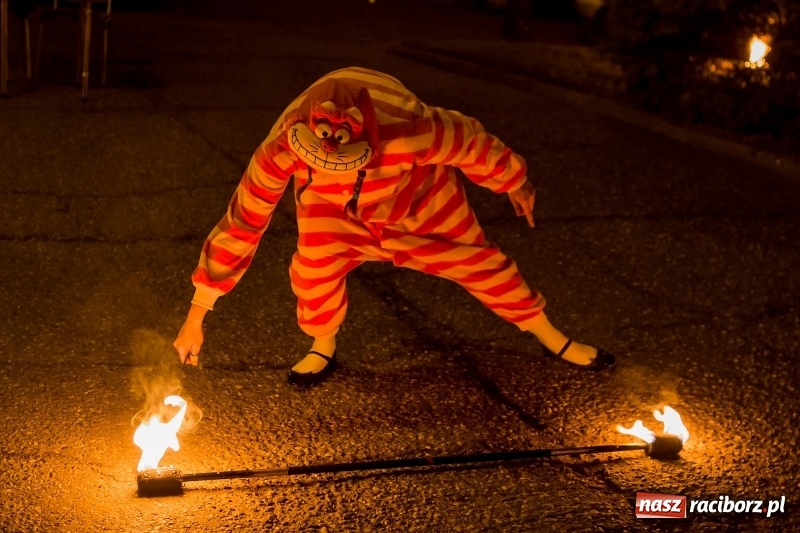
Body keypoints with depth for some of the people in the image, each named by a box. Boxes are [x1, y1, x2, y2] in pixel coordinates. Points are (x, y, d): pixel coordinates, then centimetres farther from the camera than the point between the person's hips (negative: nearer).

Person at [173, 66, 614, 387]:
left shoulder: (410, 131, -46)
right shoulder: (279, 151, -40)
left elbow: (470, 142, -25)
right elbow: (239, 226, -31)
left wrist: (515, 183, -4)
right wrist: (196, 316, -27)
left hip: (420, 198, -1)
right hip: (333, 210, 1)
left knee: (476, 260, 4)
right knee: (314, 270, -21)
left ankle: (553, 338, 28)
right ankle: (323, 350, 13)